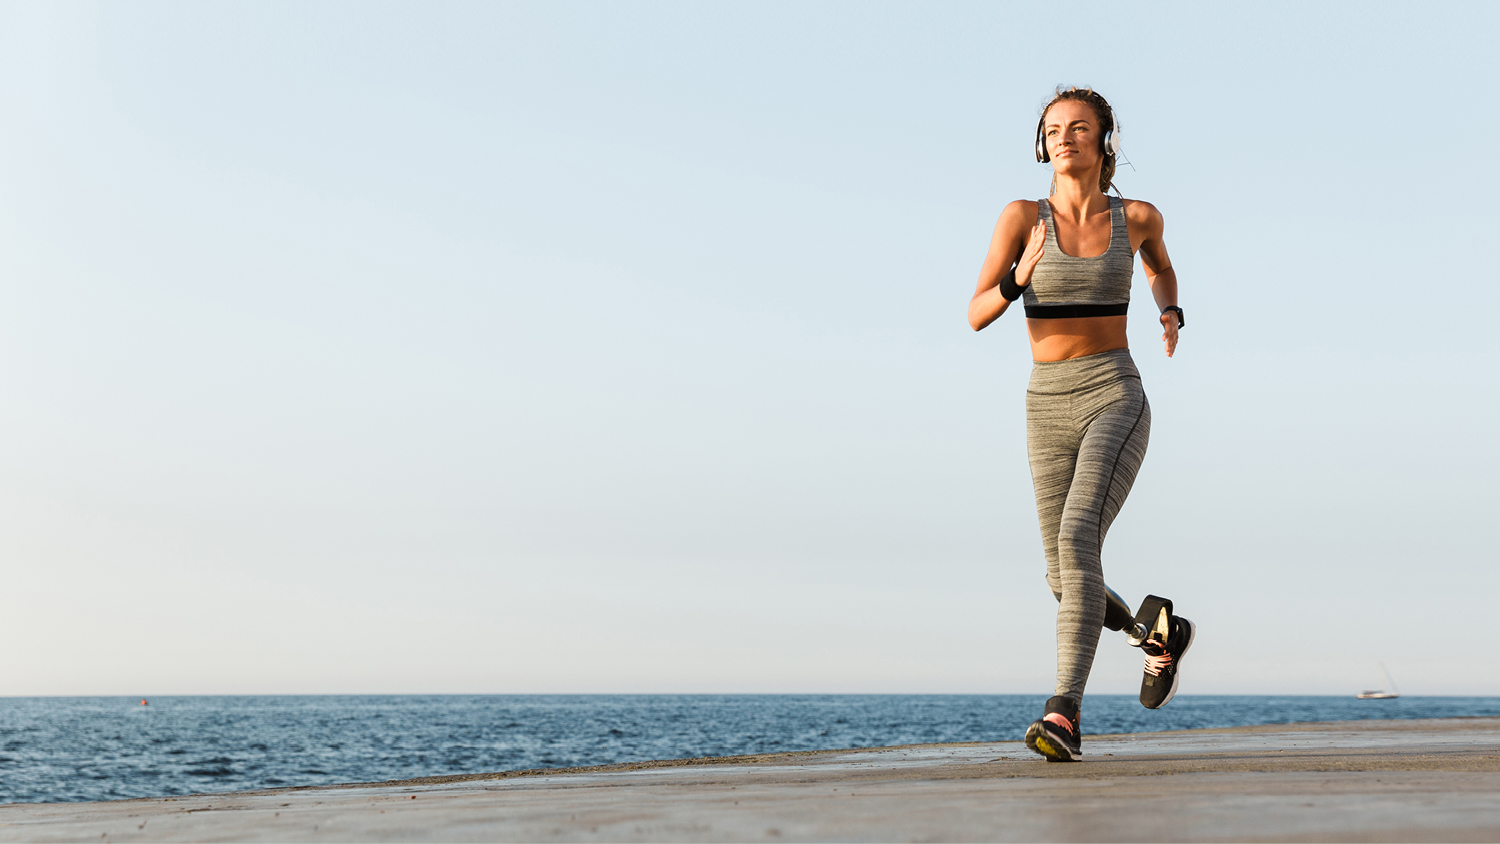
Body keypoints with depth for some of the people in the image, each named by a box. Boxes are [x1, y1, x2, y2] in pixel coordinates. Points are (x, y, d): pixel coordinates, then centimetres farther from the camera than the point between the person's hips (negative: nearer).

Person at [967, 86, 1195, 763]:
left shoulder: (1137, 217, 2)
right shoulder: (1022, 217, 0)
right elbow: (977, 315, -3)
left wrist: (1171, 314, 5)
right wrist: (1020, 277, -23)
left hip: (1114, 400, -3)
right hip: (1047, 408, 3)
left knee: (1077, 540, -26)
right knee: (1066, 578, 8)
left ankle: (1064, 714, -30)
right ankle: (1158, 631, 39)